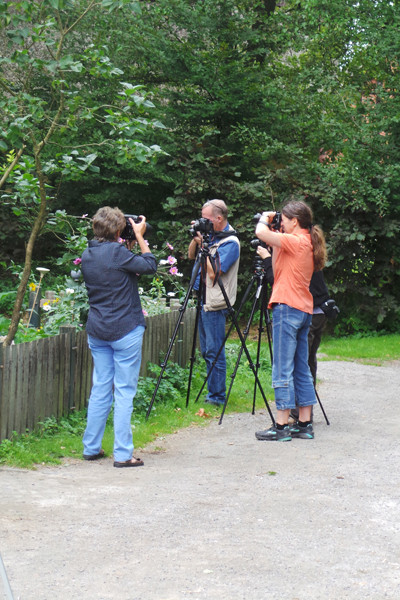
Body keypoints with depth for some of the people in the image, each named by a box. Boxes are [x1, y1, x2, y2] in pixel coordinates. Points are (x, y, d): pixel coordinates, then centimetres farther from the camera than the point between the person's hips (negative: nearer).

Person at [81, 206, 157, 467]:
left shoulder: (87, 255, 7)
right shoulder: (117, 252, -16)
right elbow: (150, 265, -8)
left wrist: (129, 247, 12)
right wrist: (140, 237, 0)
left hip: (97, 331, 7)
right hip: (125, 330, -7)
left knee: (100, 389, 14)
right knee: (125, 391, -2)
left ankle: (91, 448, 19)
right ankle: (123, 454, -1)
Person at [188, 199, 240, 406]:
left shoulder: (230, 242, -15)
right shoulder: (211, 235, 11)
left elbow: (214, 272, -22)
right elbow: (191, 256, 19)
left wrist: (203, 245, -17)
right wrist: (195, 239, 1)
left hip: (215, 303, -9)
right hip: (204, 299, 9)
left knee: (214, 350, -6)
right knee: (207, 350, 15)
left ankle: (217, 396, 0)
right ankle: (212, 391, 23)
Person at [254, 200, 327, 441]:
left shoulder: (296, 241, -12)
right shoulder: (307, 243, 15)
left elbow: (261, 232, -20)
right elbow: (278, 271, 20)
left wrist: (265, 219, 1)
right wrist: (275, 245, 14)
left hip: (287, 308, -10)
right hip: (304, 310, 10)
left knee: (283, 369, -7)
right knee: (301, 369, 12)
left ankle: (282, 426, -6)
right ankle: (305, 424, 14)